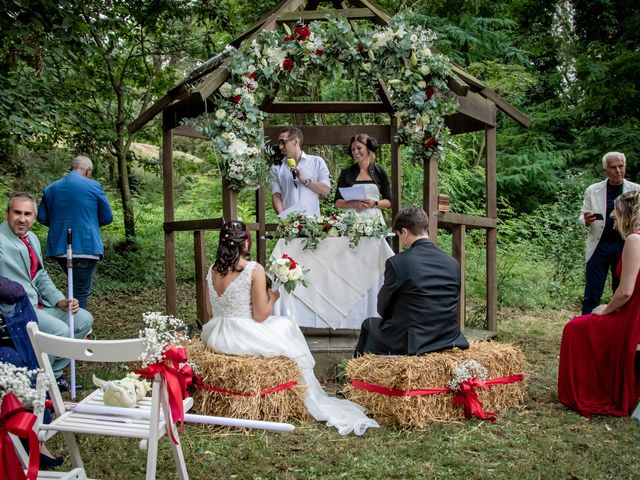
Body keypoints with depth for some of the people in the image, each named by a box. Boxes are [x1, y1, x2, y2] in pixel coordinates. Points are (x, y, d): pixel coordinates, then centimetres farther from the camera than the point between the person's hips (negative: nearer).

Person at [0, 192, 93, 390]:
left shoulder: (32, 238, 13)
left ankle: (54, 370, 15)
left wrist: (60, 301, 5)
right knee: (60, 330, -26)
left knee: (84, 319, 6)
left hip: (39, 305, 9)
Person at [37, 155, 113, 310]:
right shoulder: (93, 186, -6)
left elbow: (42, 218, 11)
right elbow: (107, 218, -1)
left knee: (75, 287, 22)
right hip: (86, 247, -5)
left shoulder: (51, 188, 8)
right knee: (81, 293, 0)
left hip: (59, 248, 5)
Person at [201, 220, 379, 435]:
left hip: (215, 337, 7)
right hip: (243, 339, -7)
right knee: (287, 327, 20)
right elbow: (260, 315, -15)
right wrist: (273, 297, 3)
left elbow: (211, 312, 10)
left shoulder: (212, 271, 3)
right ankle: (309, 399, 28)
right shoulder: (254, 270, -17)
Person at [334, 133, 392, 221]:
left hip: (375, 218, 0)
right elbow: (337, 202, 5)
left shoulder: (379, 172, 6)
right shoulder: (346, 173, 6)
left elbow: (388, 202, 8)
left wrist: (375, 203, -11)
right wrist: (353, 204, -12)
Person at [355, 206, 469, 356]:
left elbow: (383, 308, -2)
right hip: (449, 340, 6)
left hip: (414, 344, -6)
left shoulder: (396, 262, -14)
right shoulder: (453, 263, 1)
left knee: (369, 325, 23)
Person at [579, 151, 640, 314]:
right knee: (592, 294, -2)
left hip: (625, 246, 1)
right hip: (599, 246, 0)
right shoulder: (592, 191, 4)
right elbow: (582, 218, 8)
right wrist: (586, 220, -16)